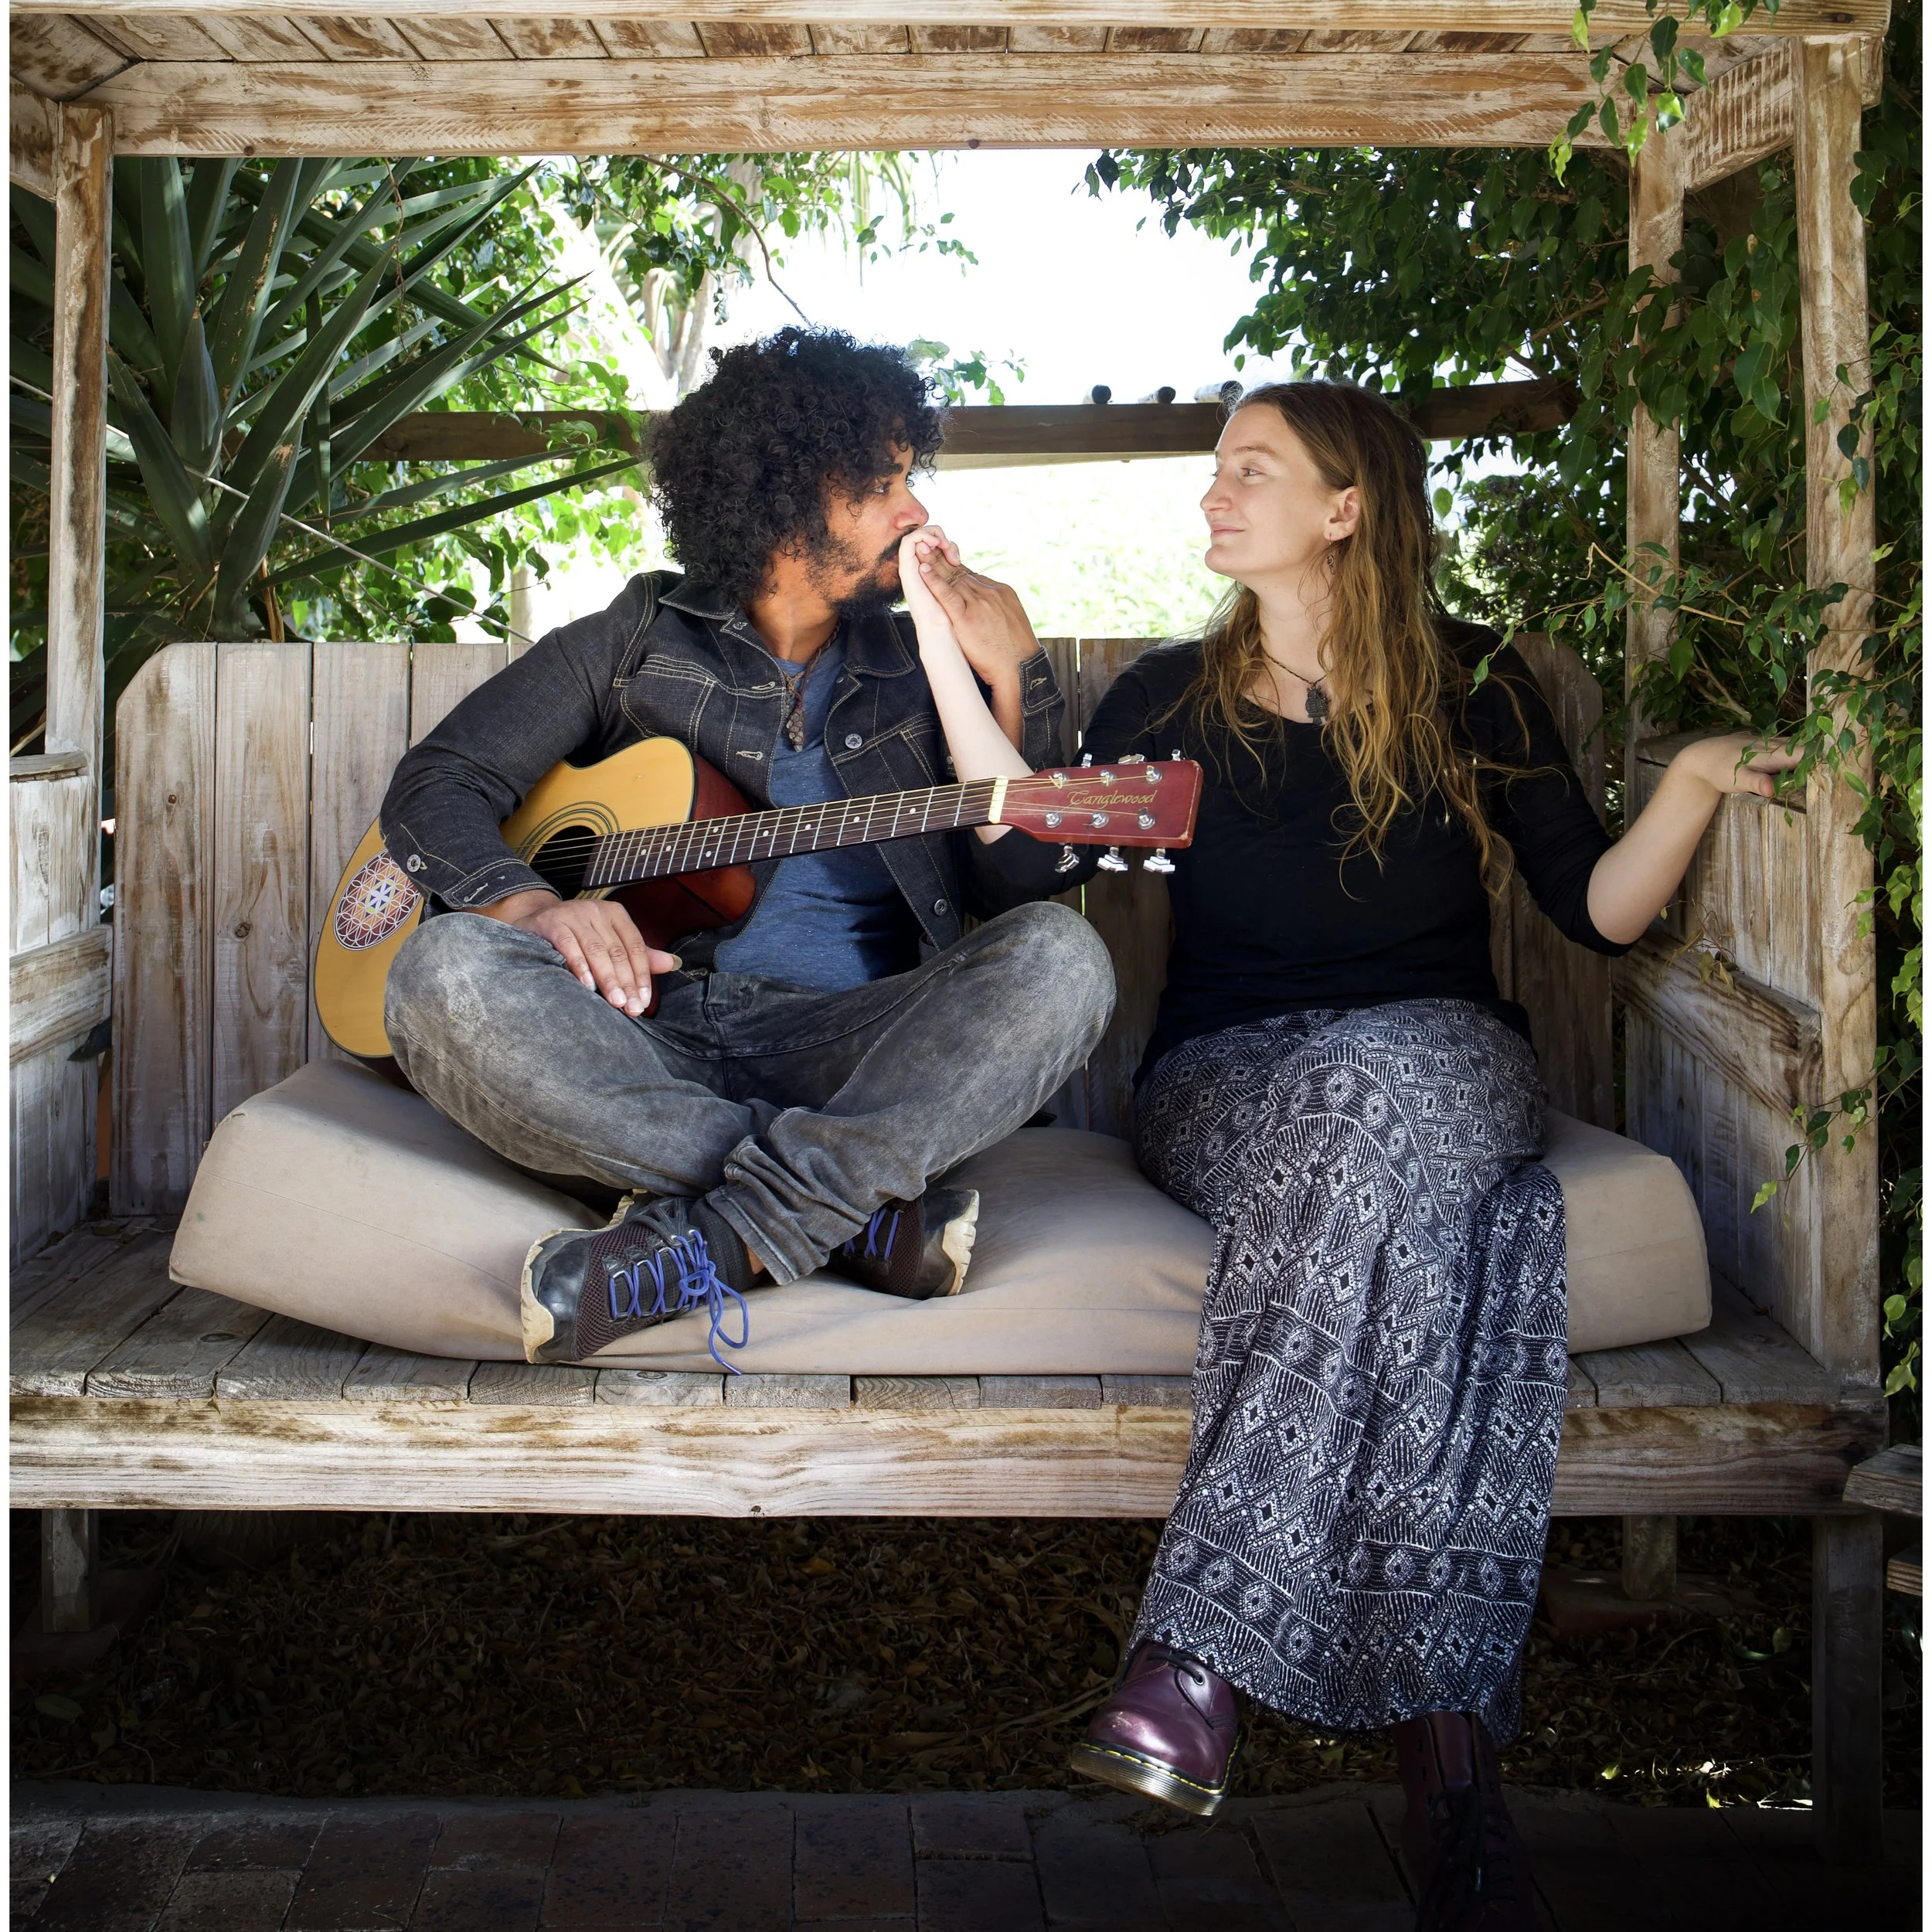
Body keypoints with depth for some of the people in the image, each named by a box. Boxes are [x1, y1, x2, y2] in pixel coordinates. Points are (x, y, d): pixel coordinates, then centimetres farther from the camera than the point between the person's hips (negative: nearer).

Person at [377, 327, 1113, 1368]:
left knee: (1057, 958, -26)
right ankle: (861, 1213, -31)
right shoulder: (634, 643, 14)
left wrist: (981, 672, -2)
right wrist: (532, 904, -16)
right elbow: (435, 785, 6)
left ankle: (714, 1238, -37)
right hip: (644, 1038, 0)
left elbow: (1026, 883, 6)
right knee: (446, 971, -31)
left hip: (849, 1048, 1)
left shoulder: (918, 666, 17)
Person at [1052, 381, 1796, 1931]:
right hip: (1228, 1079, 0)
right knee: (1412, 1197, -36)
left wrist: (1692, 787, -10)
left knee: (1378, 1108, -39)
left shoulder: (1475, 687, 10)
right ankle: (1451, 1753, -40)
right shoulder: (1173, 695, 13)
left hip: (1441, 1053, 0)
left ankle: (1203, 1642, -42)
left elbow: (1599, 912, 8)